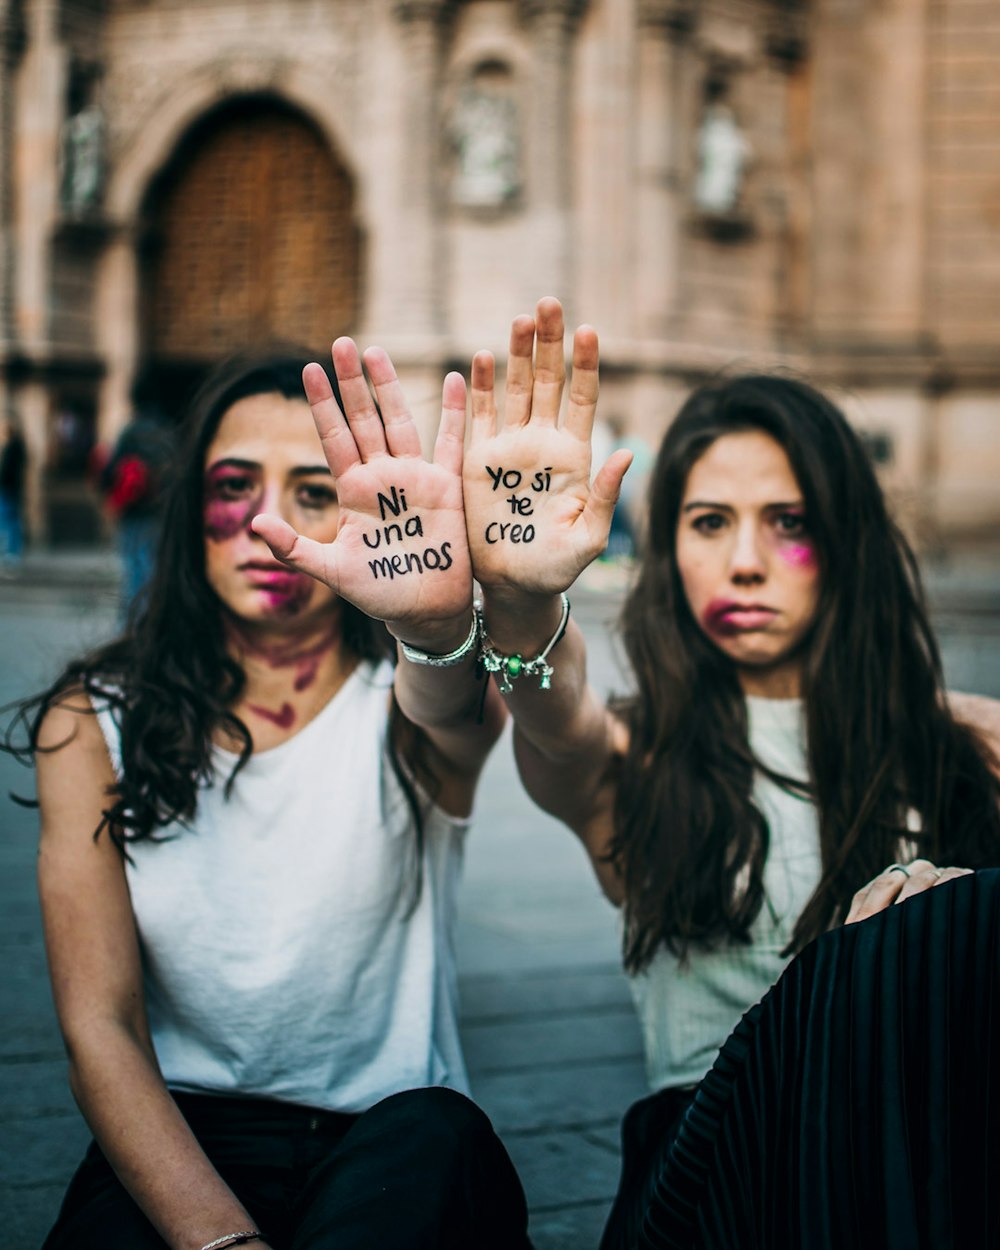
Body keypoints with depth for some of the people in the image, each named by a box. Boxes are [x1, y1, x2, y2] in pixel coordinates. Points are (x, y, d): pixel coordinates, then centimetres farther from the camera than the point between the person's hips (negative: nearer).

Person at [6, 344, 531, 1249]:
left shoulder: (399, 705, -3)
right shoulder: (94, 723, 0)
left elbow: (455, 711, -31)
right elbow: (99, 1025, -6)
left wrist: (438, 619, -57)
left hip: (393, 1154, 1)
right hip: (173, 1149, 0)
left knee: (434, 1136, -31)